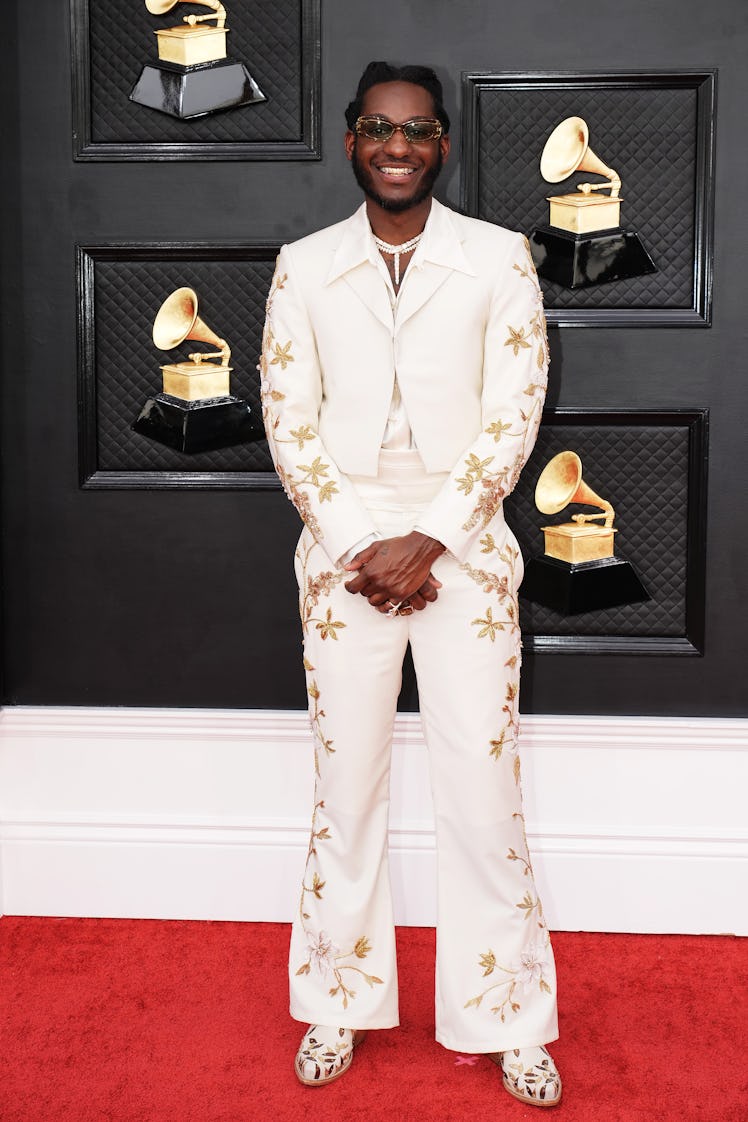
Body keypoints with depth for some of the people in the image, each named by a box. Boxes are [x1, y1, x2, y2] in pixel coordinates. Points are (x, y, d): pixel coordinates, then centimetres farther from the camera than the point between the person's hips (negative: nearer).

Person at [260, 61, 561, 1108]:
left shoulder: (500, 258, 2)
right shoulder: (304, 266, 6)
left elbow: (513, 416, -3)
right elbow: (288, 420, 2)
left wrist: (427, 542, -11)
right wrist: (360, 546, -8)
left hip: (464, 551, -1)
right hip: (343, 549, 1)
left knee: (482, 779, 1)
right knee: (346, 778, 7)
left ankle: (507, 1018, 16)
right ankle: (338, 1003, 23)